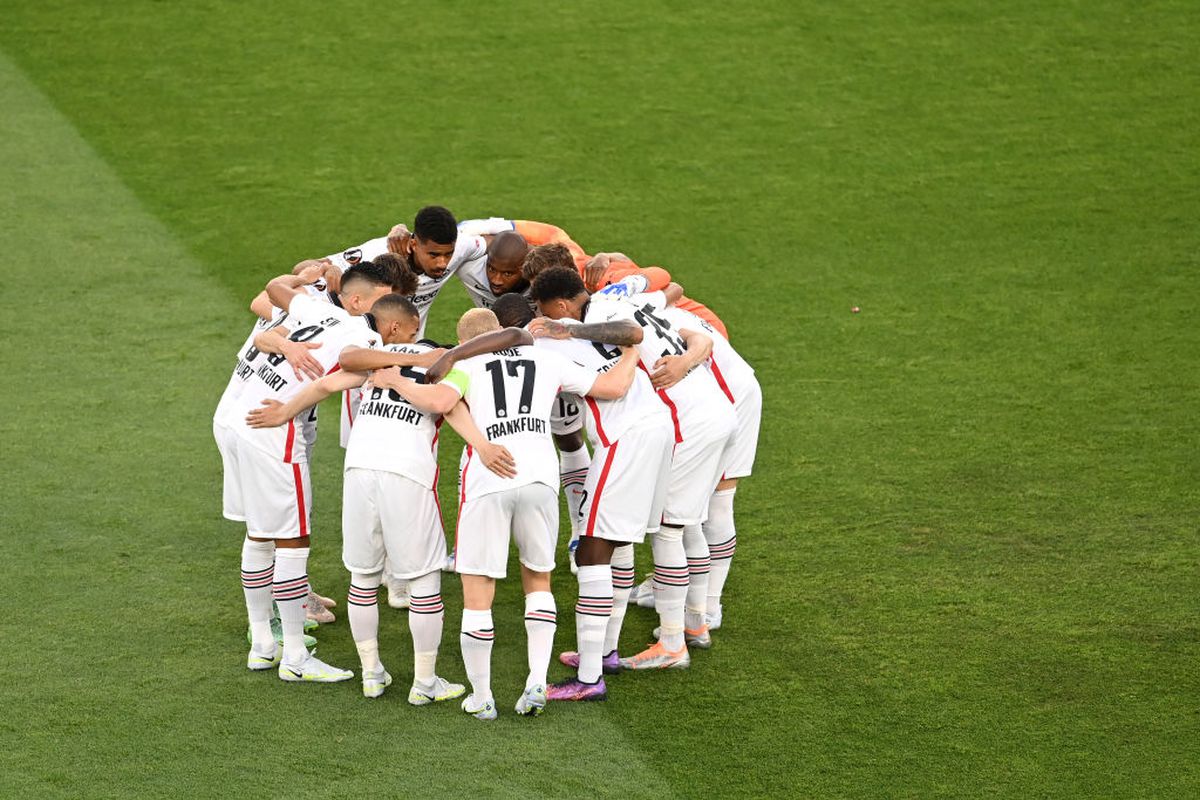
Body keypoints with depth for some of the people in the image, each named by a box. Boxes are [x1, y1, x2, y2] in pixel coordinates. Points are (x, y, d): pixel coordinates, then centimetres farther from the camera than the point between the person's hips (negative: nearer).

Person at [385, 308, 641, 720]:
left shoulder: (466, 364, 11)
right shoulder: (547, 360, 19)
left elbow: (439, 401, -9)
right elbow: (612, 387, 20)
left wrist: (398, 383, 8)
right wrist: (631, 352, 39)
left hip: (487, 481, -3)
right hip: (540, 475, 3)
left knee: (477, 593, 7)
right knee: (538, 578, 22)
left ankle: (480, 697, 13)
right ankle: (537, 681, 10)